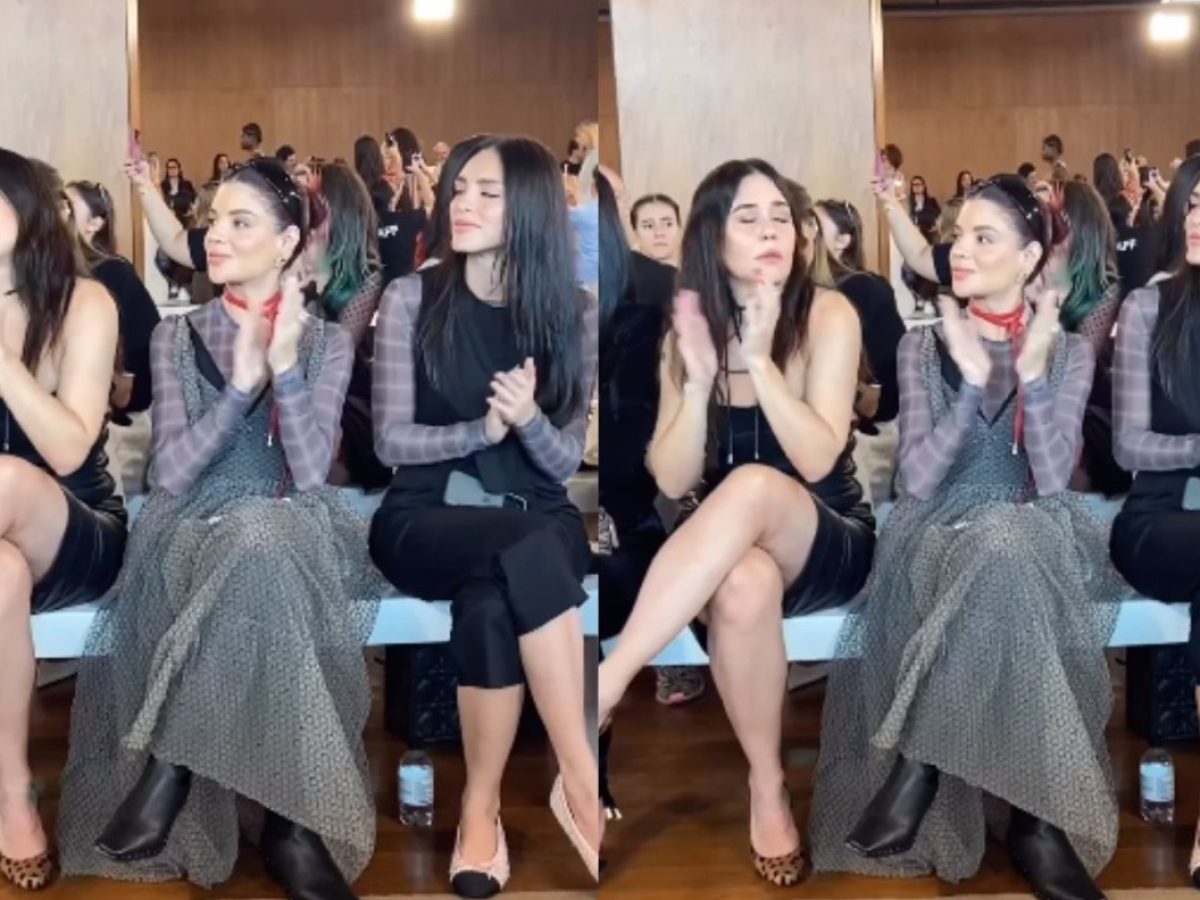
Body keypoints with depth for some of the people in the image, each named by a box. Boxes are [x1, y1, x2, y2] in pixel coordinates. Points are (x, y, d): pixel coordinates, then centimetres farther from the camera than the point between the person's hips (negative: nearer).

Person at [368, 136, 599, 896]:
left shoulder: (572, 313, 3)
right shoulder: (413, 298, 0)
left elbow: (565, 463, 1)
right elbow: (391, 440, -3)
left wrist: (529, 419, -20)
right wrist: (483, 429, -19)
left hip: (536, 524, 1)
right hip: (427, 520, -1)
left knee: (493, 604, -36)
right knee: (530, 549, -35)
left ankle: (481, 806, -21)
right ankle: (583, 781, -29)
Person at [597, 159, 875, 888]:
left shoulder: (828, 315, -9)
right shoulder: (690, 328, 0)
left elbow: (818, 461, -19)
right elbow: (672, 483, -6)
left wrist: (759, 360, -28)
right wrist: (698, 380, -20)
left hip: (831, 549, -2)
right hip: (733, 553, 2)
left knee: (754, 486, -39)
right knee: (744, 583, -39)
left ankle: (604, 688, -39)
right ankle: (767, 785, -19)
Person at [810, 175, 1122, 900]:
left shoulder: (1071, 352, 7)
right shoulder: (923, 346, 7)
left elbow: (1052, 479, -8)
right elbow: (920, 479, -6)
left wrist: (1032, 372, -16)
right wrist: (973, 379, -14)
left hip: (1038, 540, 0)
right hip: (941, 540, 0)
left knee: (1008, 550, -39)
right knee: (1014, 588, -37)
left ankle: (920, 771, -33)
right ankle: (1036, 823, -32)